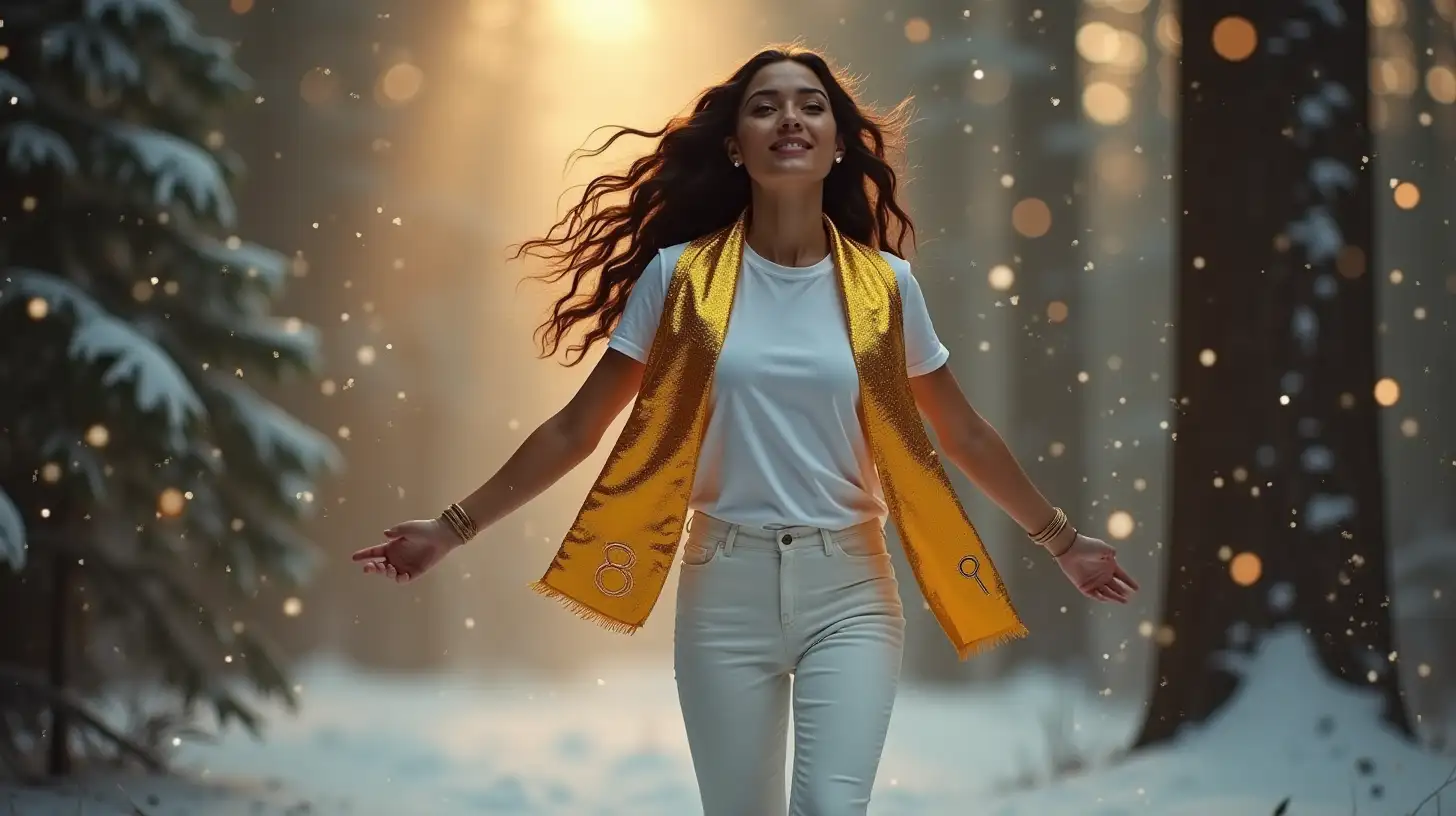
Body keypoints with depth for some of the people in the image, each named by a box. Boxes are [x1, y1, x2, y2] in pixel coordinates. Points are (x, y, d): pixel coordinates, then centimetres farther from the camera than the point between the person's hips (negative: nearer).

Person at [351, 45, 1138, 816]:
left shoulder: (884, 284, 1)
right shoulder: (680, 276, -2)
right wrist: (453, 527, 1)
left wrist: (1060, 538, 20)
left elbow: (960, 433, 13)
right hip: (725, 589, 0)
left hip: (849, 589, 0)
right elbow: (576, 427, 3)